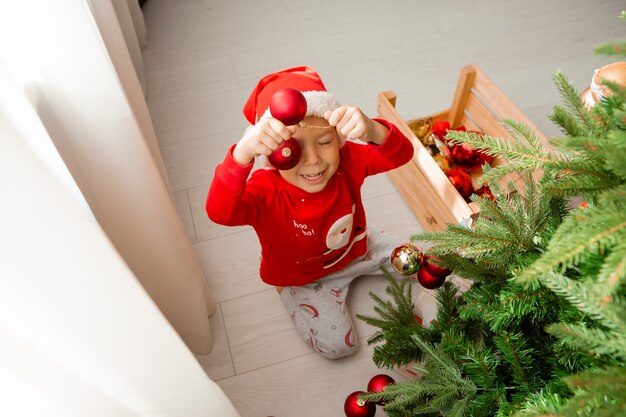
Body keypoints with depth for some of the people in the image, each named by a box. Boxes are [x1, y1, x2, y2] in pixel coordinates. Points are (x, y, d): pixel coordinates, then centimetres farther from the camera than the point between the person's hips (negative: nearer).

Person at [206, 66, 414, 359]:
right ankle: (290, 291, 14)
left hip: (356, 248, 5)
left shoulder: (347, 161, -27)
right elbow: (220, 212, -57)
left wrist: (373, 131, -63)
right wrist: (243, 153, -76)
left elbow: (401, 154, -38)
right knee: (337, 345, -10)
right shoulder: (266, 191, -38)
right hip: (304, 278, -4)